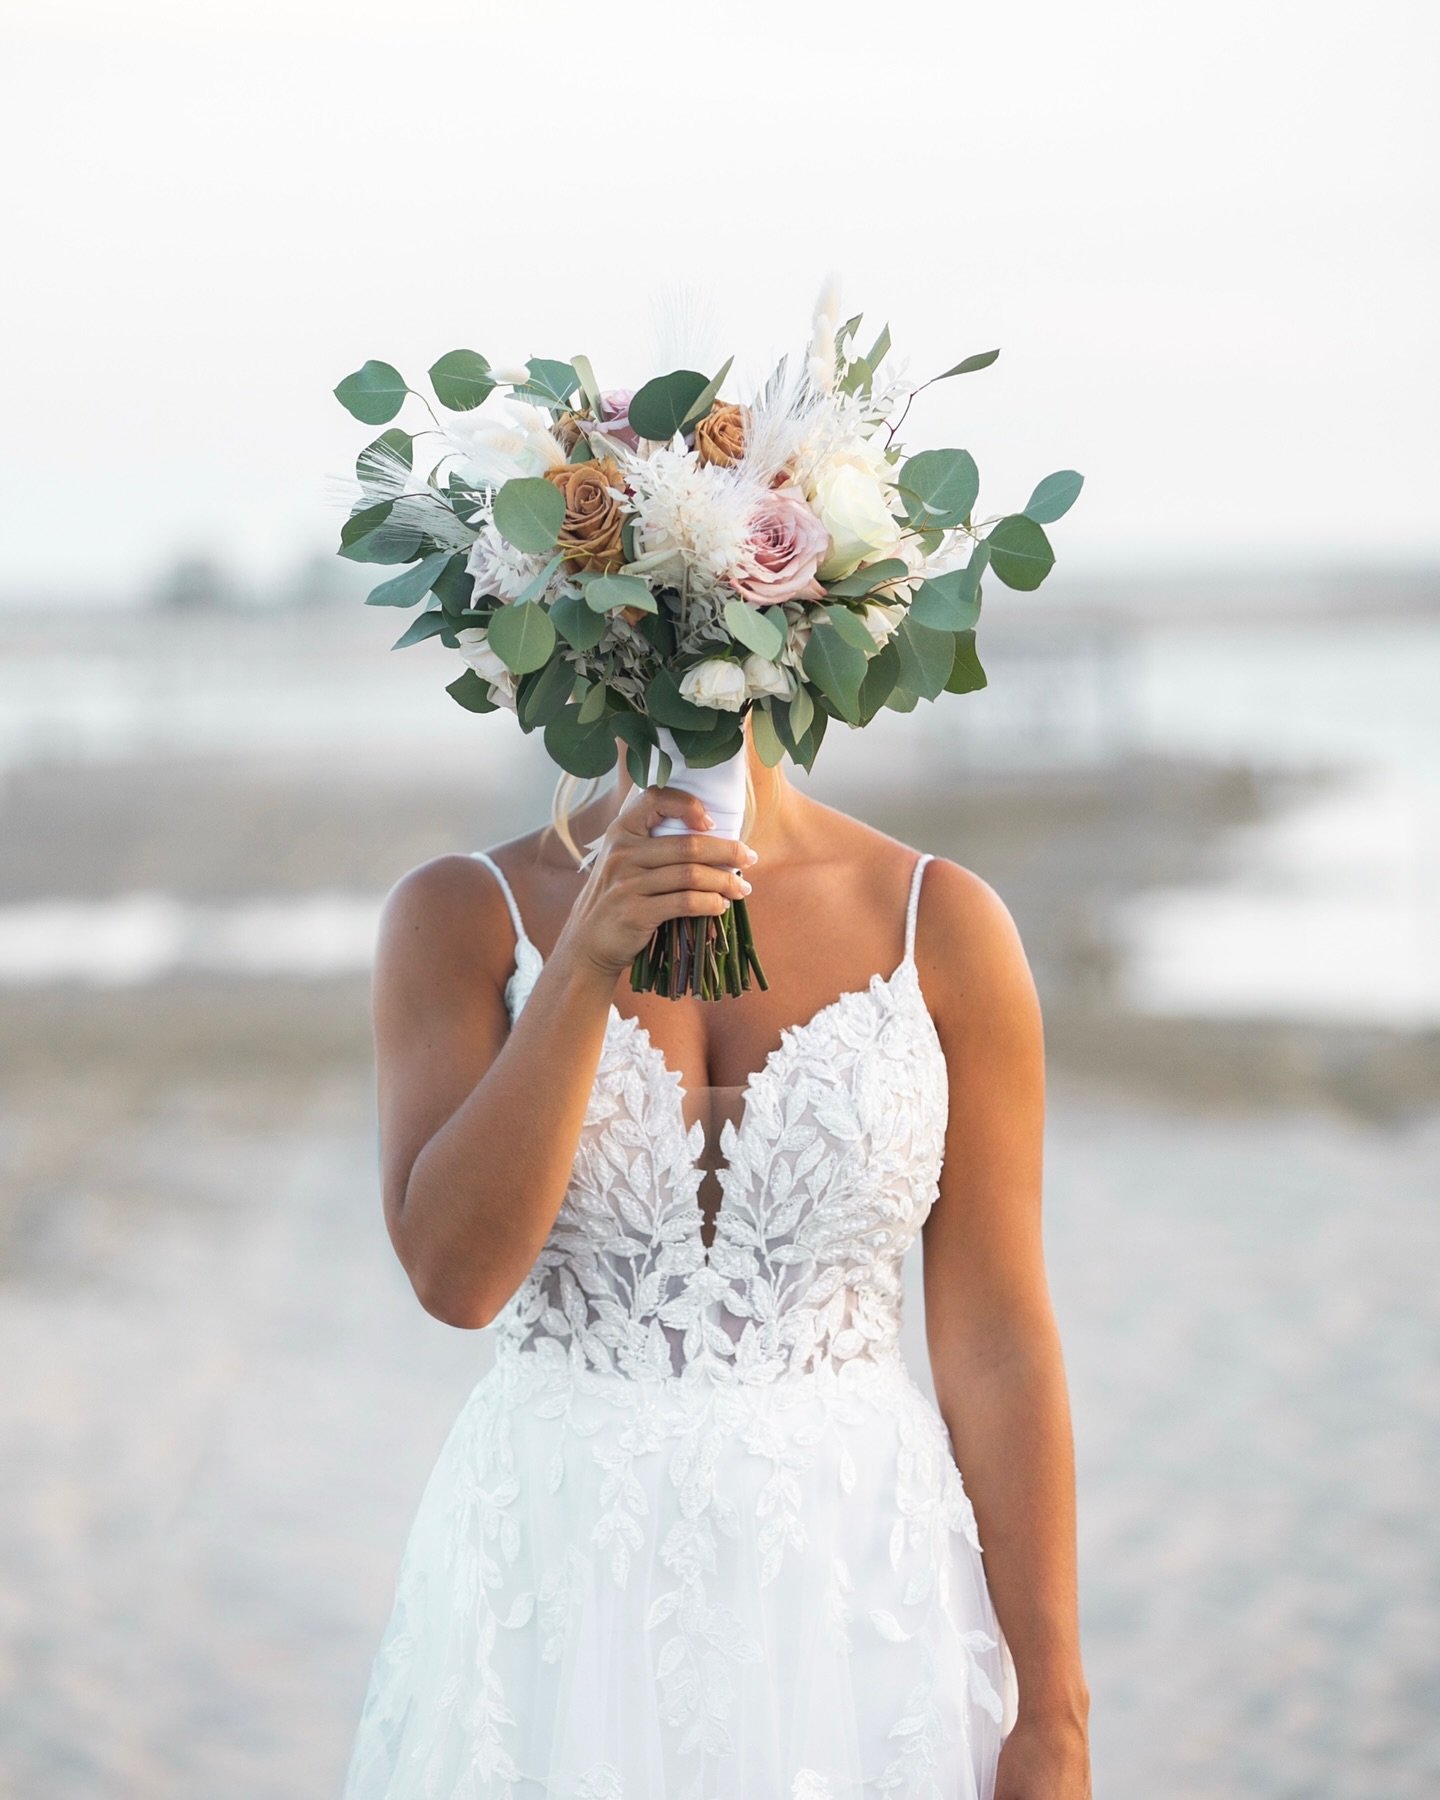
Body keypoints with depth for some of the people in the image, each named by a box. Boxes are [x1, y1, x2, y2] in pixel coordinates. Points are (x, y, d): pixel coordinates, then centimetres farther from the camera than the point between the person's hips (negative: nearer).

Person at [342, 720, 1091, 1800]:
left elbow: (996, 1343, -3)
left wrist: (1053, 1713, -3)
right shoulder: (465, 912, -3)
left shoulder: (943, 923, -4)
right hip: (559, 1575, 0)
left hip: (856, 1575, 0)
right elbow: (455, 1272, -15)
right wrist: (586, 962, -23)